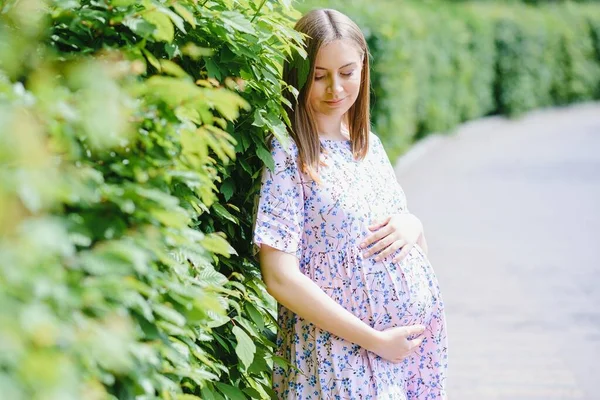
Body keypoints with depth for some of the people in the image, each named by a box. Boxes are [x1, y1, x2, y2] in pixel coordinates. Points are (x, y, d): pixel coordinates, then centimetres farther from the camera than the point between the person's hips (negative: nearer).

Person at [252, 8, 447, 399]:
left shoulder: (369, 145, 8)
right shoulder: (287, 155, -11)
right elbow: (281, 278, -17)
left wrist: (412, 225, -6)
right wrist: (375, 340, -17)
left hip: (420, 341, 6)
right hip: (345, 356, -6)